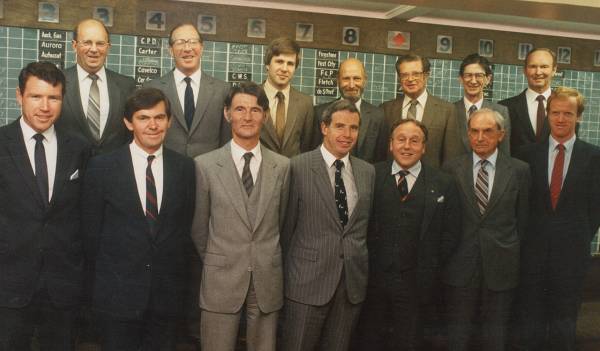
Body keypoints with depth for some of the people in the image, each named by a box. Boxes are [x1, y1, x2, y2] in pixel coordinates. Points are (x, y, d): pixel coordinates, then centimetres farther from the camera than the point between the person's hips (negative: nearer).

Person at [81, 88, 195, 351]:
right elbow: (91, 229, 1)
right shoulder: (102, 167, -5)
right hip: (118, 290, -2)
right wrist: (108, 272, 4)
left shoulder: (184, 167, 1)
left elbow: (186, 225, 7)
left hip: (167, 292, 2)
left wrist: (177, 274, 5)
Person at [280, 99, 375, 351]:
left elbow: (366, 224, 13)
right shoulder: (298, 167, -8)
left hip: (353, 282, 4)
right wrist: (290, 271, 2)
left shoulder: (368, 172, 7)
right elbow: (287, 225, -3)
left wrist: (360, 267, 12)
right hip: (308, 282, -4)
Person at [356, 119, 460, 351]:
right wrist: (365, 265, -1)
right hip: (372, 279, 0)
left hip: (416, 284, 0)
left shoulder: (443, 184, 1)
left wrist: (430, 269, 0)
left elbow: (451, 234, 4)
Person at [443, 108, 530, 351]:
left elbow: (523, 218, 5)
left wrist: (513, 253, 7)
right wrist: (449, 252, 2)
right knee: (458, 331, 11)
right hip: (461, 263, 0)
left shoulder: (519, 170, 0)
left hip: (501, 264, 0)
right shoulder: (452, 169, -1)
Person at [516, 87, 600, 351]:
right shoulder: (529, 153, 3)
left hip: (571, 250, -1)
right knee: (532, 319, 12)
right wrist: (526, 236, 0)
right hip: (534, 248, 1)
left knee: (564, 318, 10)